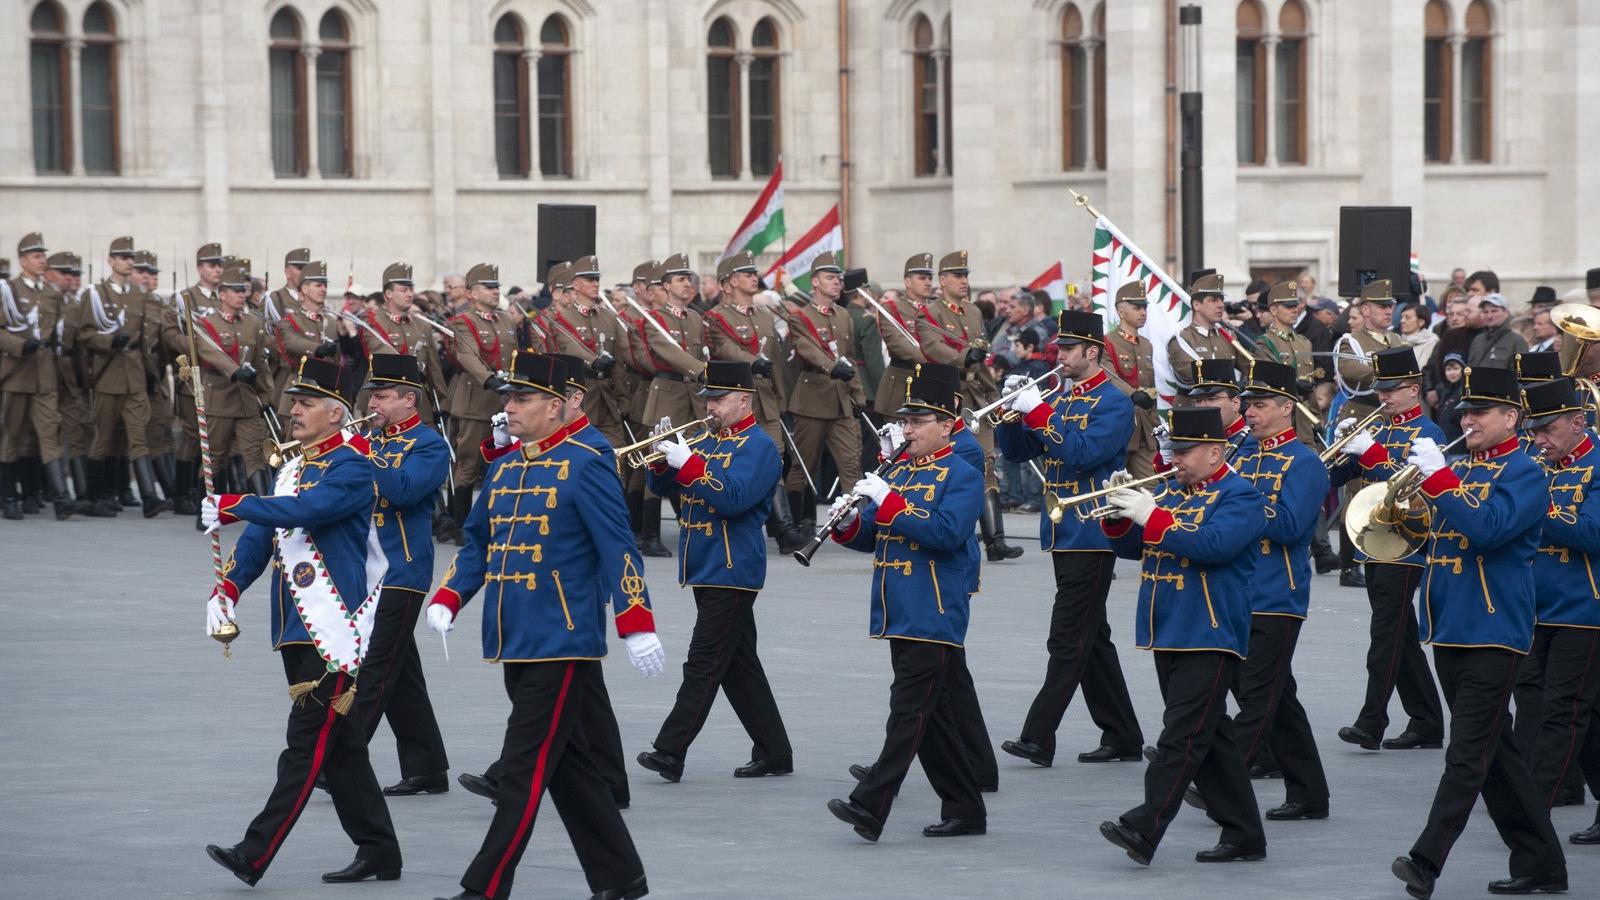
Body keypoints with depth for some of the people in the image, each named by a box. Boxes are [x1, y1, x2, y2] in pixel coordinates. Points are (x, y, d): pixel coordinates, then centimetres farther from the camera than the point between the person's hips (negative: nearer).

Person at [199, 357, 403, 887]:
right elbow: (263, 532, 14)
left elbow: (303, 510, -25)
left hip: (335, 629, -9)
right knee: (340, 746, 12)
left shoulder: (352, 469, -10)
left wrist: (231, 506, -19)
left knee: (307, 745, -8)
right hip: (297, 627, 9)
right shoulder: (294, 467, 17)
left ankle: (255, 856, -12)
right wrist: (227, 589, 0)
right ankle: (378, 852, 19)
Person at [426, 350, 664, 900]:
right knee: (568, 767, 14)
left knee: (525, 769, -8)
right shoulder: (503, 469, 13)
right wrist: (446, 601, 5)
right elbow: (477, 543, 20)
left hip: (564, 643, -8)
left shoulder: (584, 465, -10)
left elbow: (619, 548, -14)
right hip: (517, 643, 8)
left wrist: (637, 626, -19)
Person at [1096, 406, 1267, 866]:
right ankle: (1244, 835, 17)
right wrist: (1119, 512, -3)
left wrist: (1150, 516, -23)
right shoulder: (1173, 494, 17)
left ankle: (1143, 829, -20)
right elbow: (1130, 547, 17)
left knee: (1182, 737, -12)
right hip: (1169, 635, 9)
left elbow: (1213, 545, -24)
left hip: (1209, 637, -9)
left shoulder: (1240, 497, -7)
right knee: (1210, 737, 11)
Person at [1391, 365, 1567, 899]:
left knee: (1468, 753, -9)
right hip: (1450, 628, 9)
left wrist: (1436, 478, -24)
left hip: (1493, 631, -9)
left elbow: (1488, 528, -23)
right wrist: (1410, 505, -3)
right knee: (1495, 753, 12)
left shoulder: (1524, 474, -8)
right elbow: (1427, 528, 17)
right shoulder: (1462, 469, 15)